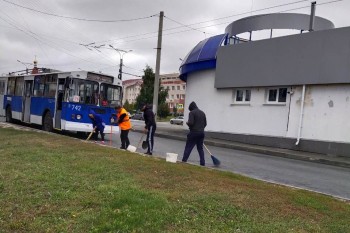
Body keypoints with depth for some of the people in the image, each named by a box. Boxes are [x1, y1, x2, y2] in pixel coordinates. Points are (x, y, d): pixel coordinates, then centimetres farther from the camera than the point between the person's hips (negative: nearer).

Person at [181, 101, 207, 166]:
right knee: (200, 148, 11)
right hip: (201, 133, 6)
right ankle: (202, 163, 10)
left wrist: (187, 123, 3)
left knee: (188, 147, 1)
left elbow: (191, 123, -18)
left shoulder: (192, 113, -8)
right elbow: (205, 123, 14)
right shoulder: (202, 113, 13)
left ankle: (184, 161, 0)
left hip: (194, 132, -6)